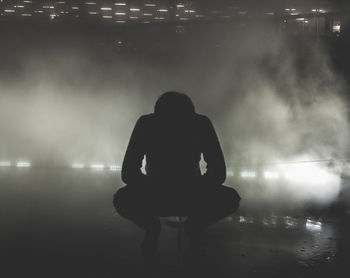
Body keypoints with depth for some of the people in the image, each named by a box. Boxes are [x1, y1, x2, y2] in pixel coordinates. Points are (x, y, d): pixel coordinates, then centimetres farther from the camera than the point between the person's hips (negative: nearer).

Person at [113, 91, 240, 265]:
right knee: (122, 200, -33)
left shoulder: (201, 124, -18)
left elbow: (218, 173, -15)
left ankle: (194, 228, 3)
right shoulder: (146, 124, -19)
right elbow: (128, 173, -19)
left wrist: (195, 190, -28)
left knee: (231, 199, -28)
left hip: (192, 194, 1)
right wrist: (153, 189, -31)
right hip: (154, 194, -1)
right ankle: (151, 228, 2)